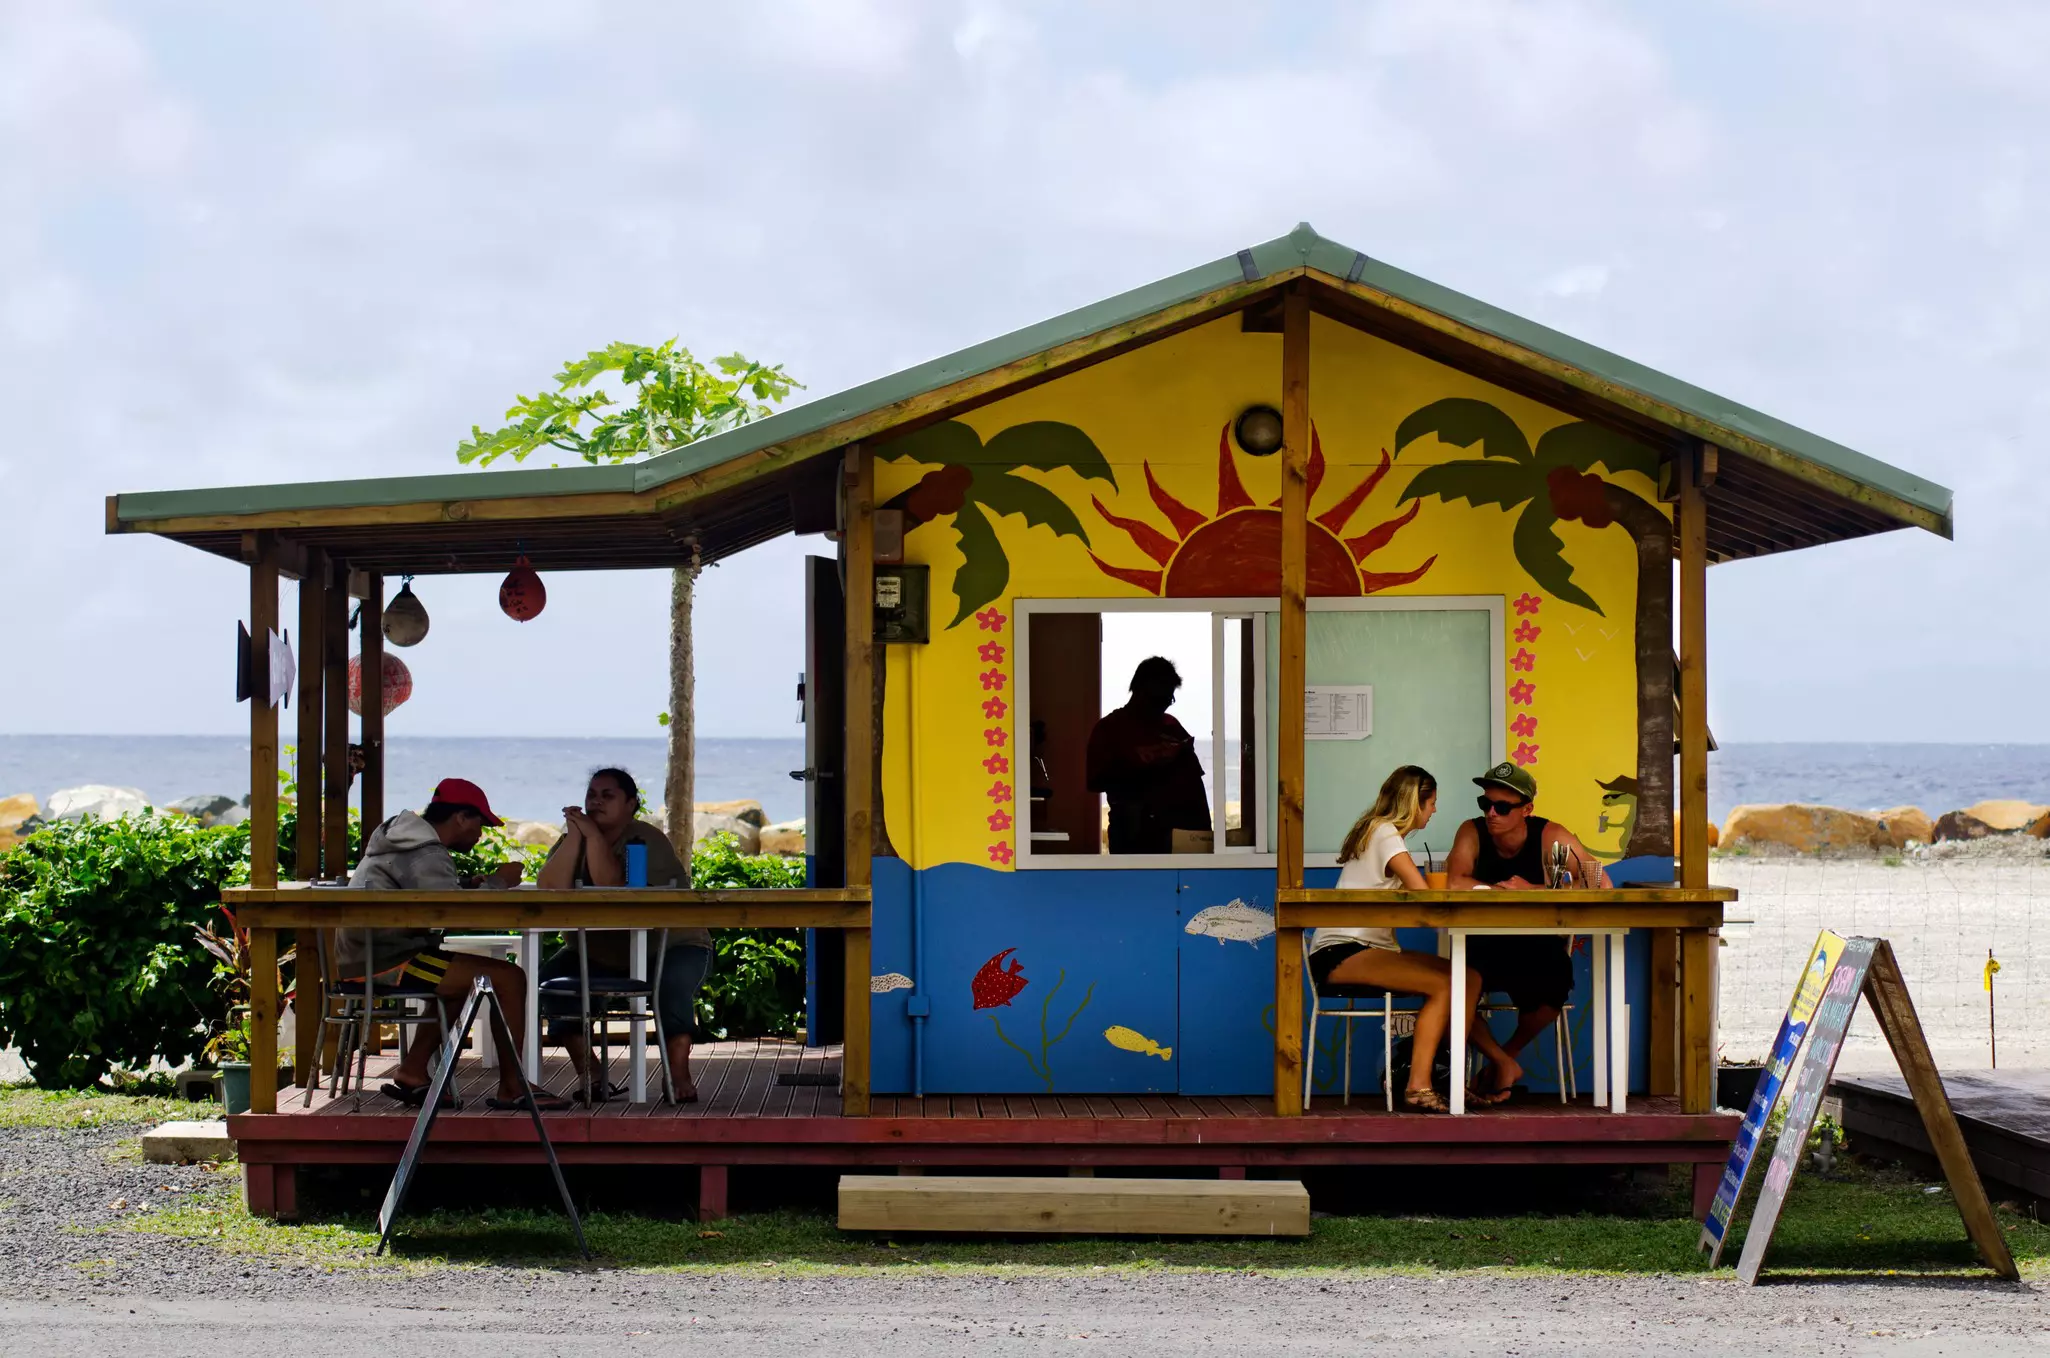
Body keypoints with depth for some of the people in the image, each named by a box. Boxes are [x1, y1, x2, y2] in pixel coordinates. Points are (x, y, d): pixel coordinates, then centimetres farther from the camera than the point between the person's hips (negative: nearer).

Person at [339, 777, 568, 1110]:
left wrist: (468, 884, 7)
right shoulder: (426, 855, -15)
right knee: (509, 978, -12)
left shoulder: (403, 840, 19)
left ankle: (411, 1074, 22)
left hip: (365, 956, 11)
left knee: (461, 978, 31)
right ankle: (511, 1088, -5)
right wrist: (497, 882, -8)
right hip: (387, 961, -11)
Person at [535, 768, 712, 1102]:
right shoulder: (572, 840, 2)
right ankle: (588, 1075, -19)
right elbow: (550, 889, -18)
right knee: (553, 975, -22)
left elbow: (612, 886, -29)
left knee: (674, 982, -36)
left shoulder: (647, 840, -13)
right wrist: (575, 835, -22)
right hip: (602, 955, 4)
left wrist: (593, 834, -26)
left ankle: (679, 1076, -27)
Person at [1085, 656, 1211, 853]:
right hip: (1134, 834, -5)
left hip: (1177, 828, 5)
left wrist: (1204, 830, 5)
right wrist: (1140, 773, -18)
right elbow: (1096, 780, -7)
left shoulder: (1171, 727, 14)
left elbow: (1193, 780, 14)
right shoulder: (1110, 728, 0)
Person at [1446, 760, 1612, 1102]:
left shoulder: (1549, 837, -10)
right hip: (1485, 950, 1)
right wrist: (1510, 891, -23)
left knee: (1552, 985, -33)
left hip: (1539, 949, -1)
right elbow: (1456, 884, -22)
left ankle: (1506, 1055, -1)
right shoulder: (1472, 833, -7)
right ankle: (1504, 1064, -5)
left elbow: (1601, 885, -18)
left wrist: (1534, 891, -23)